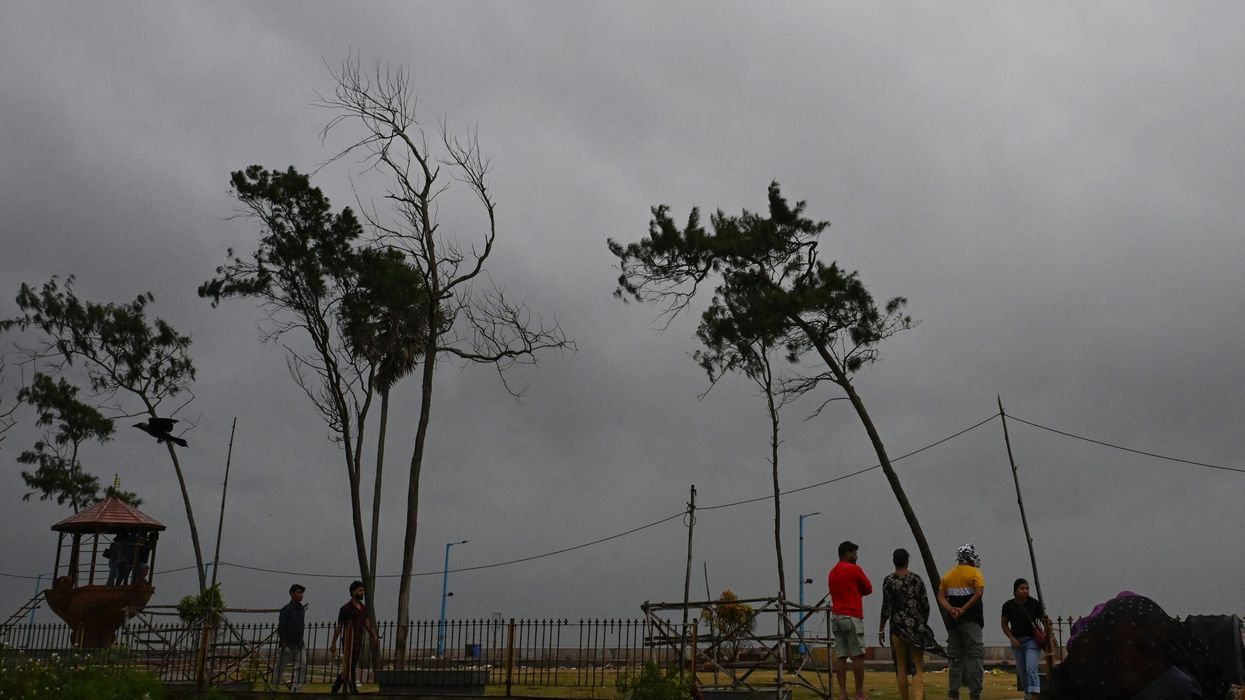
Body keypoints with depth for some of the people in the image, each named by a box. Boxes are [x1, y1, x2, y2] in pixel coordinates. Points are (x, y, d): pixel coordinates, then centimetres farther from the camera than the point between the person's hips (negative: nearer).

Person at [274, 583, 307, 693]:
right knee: (280, 667, 5)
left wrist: (300, 641, 15)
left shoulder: (301, 609, 8)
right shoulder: (286, 609, -12)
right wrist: (283, 643, -18)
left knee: (302, 665, -6)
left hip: (298, 644, 6)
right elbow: (281, 627, -14)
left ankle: (295, 689, -3)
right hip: (287, 643, -6)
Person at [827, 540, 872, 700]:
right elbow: (869, 589, 4)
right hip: (852, 616, -7)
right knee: (858, 656, -4)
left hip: (836, 617, 7)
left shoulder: (832, 573, 16)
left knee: (841, 657, 5)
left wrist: (853, 592, 12)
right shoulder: (854, 569, -5)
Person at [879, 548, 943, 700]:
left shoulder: (889, 580, -6)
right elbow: (925, 605, 4)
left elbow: (886, 607, -8)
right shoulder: (917, 578, 2)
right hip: (917, 626, 2)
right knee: (918, 666, 0)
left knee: (901, 666, 10)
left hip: (898, 626, -2)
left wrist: (881, 629, -1)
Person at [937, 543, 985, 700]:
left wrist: (951, 609, -10)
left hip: (952, 621, 5)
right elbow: (978, 594, -19)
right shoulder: (975, 573, -4)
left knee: (954, 658, 10)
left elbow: (940, 597, 3)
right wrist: (963, 609, -18)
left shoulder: (948, 575, 13)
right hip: (971, 621, -5)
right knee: (974, 656, -3)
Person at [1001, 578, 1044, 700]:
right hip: (1017, 641, 3)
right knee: (1021, 670, 12)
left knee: (1031, 669, -15)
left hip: (1032, 640, -3)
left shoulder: (1035, 603, -7)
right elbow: (1004, 624, 7)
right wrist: (1012, 638, -5)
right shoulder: (1008, 606, -2)